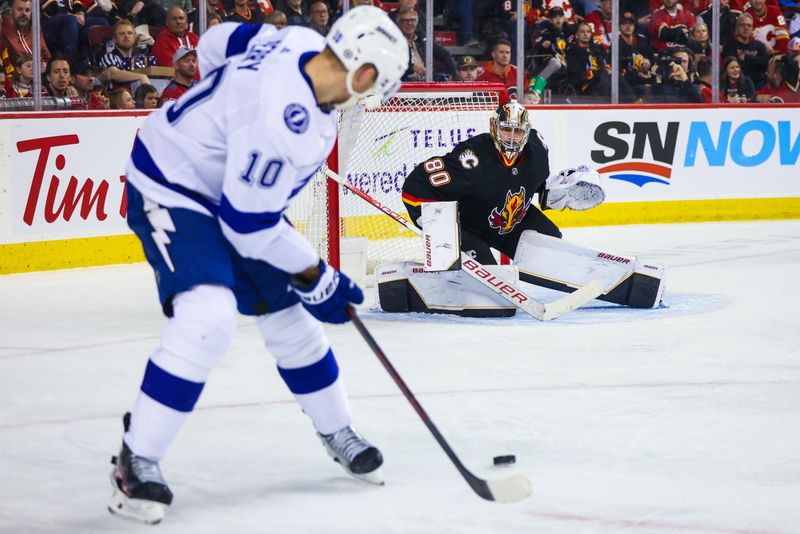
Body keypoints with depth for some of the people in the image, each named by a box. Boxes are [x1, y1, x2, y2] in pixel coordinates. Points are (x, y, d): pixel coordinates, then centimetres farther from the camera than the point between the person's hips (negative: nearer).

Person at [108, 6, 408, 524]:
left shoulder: (303, 42, -11)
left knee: (289, 316, 14)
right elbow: (249, 224, -27)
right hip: (171, 189, -9)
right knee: (208, 317, -28)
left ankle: (338, 433, 33)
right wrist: (316, 279, -16)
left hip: (231, 184, 9)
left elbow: (221, 40, 8)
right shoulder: (282, 120, -36)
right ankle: (137, 462, -17)